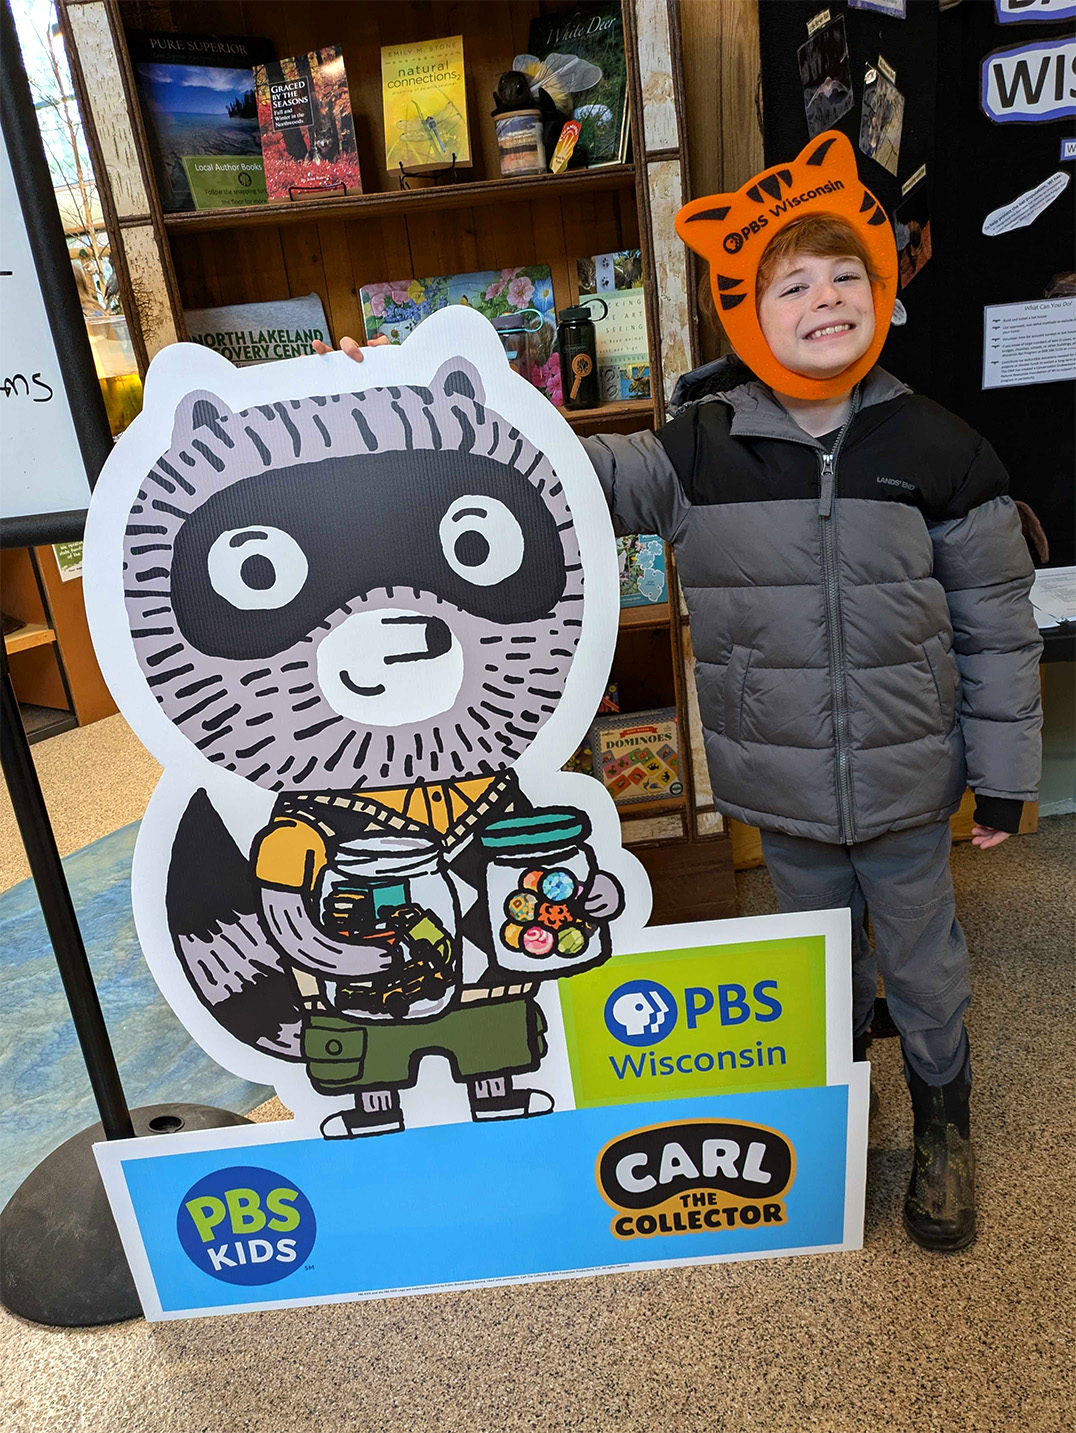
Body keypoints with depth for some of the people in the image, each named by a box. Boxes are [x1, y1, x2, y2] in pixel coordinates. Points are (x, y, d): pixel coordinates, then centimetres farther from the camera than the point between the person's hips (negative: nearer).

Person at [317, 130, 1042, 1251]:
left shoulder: (937, 451, -9)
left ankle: (942, 1123, 48)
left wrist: (1003, 778, 1)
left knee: (921, 960, 18)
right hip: (782, 787, 1)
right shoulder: (701, 452, -10)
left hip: (906, 783, 0)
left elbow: (996, 626, -3)